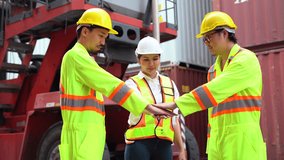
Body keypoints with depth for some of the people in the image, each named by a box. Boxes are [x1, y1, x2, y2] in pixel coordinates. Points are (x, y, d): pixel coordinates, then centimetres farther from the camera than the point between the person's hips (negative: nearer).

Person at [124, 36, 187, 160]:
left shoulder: (170, 84, 15)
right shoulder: (132, 84, 1)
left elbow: (174, 120, 17)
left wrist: (181, 149, 14)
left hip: (164, 144, 4)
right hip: (139, 143, -4)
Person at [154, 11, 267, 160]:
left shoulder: (246, 60, -7)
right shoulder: (214, 70, 19)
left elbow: (214, 91, -19)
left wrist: (174, 104, -22)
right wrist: (212, 145, 16)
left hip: (243, 140, -7)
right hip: (219, 142, 7)